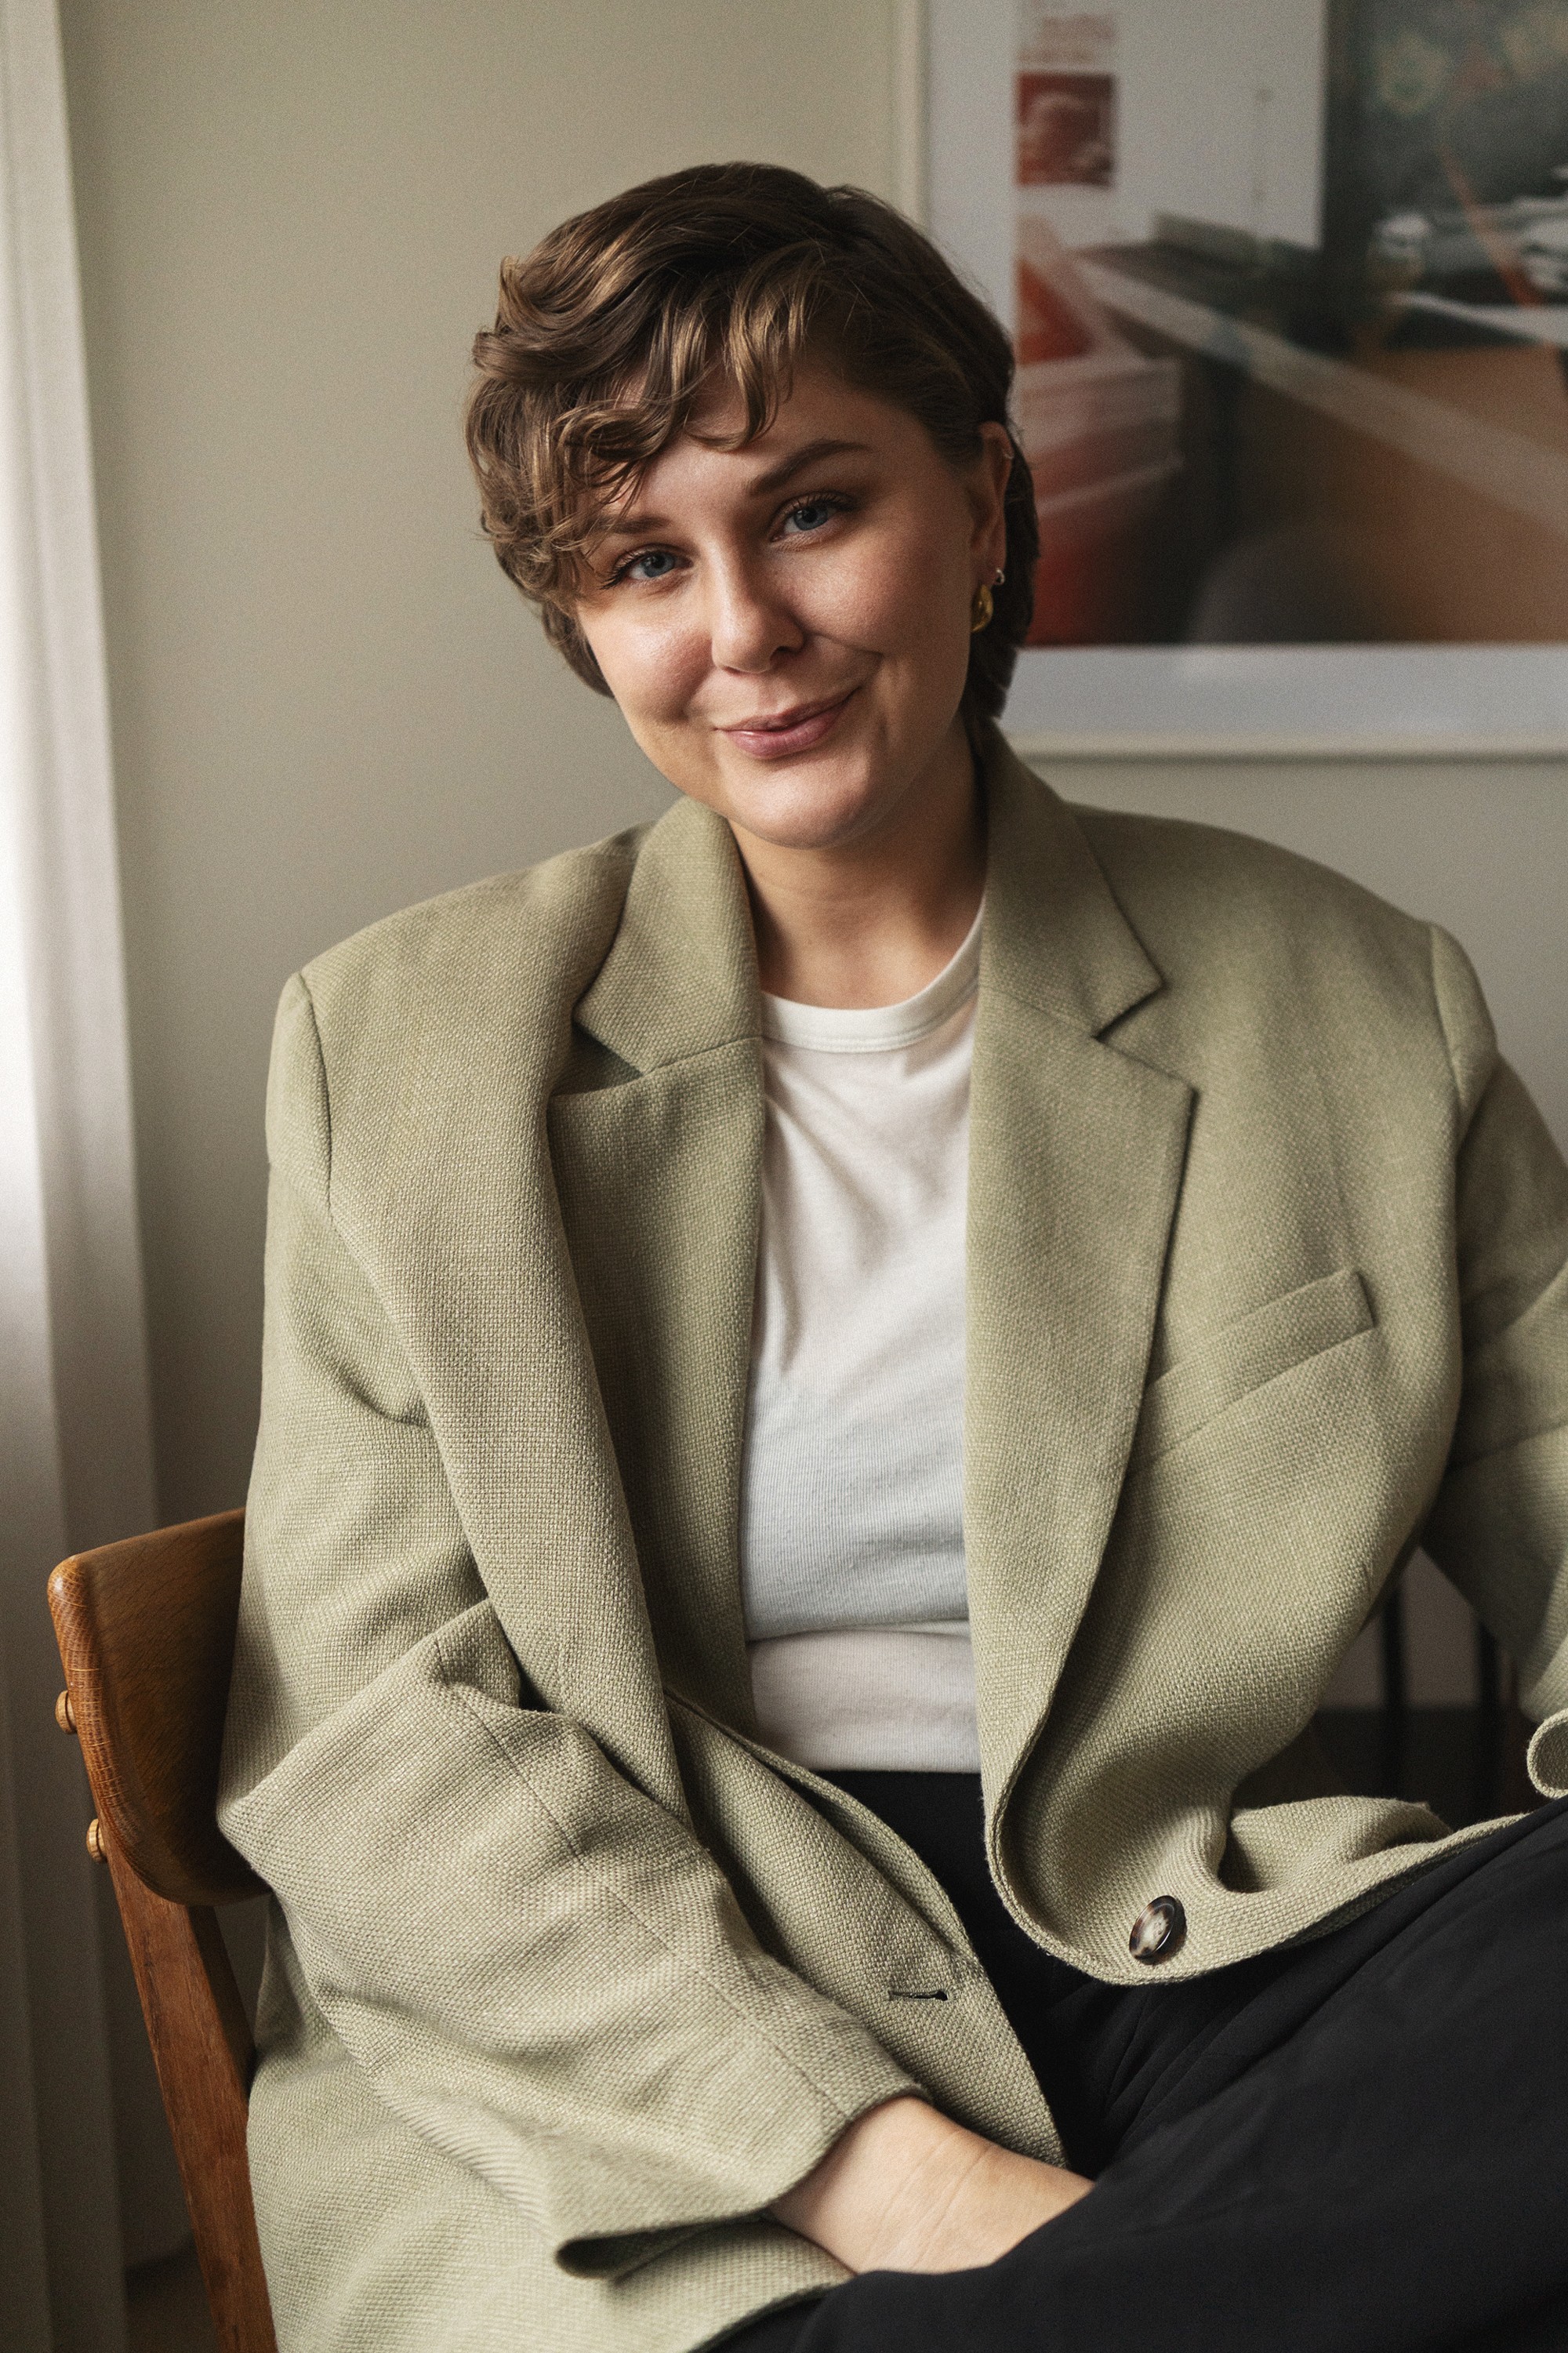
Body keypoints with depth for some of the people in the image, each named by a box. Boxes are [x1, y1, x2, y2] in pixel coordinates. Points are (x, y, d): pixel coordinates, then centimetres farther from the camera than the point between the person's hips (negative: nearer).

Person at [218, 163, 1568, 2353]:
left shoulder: (1365, 1014, 6)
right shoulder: (398, 1045, 5)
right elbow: (373, 1730, -2)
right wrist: (881, 2160, -17)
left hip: (1191, 1967, 3)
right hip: (616, 2064, -2)